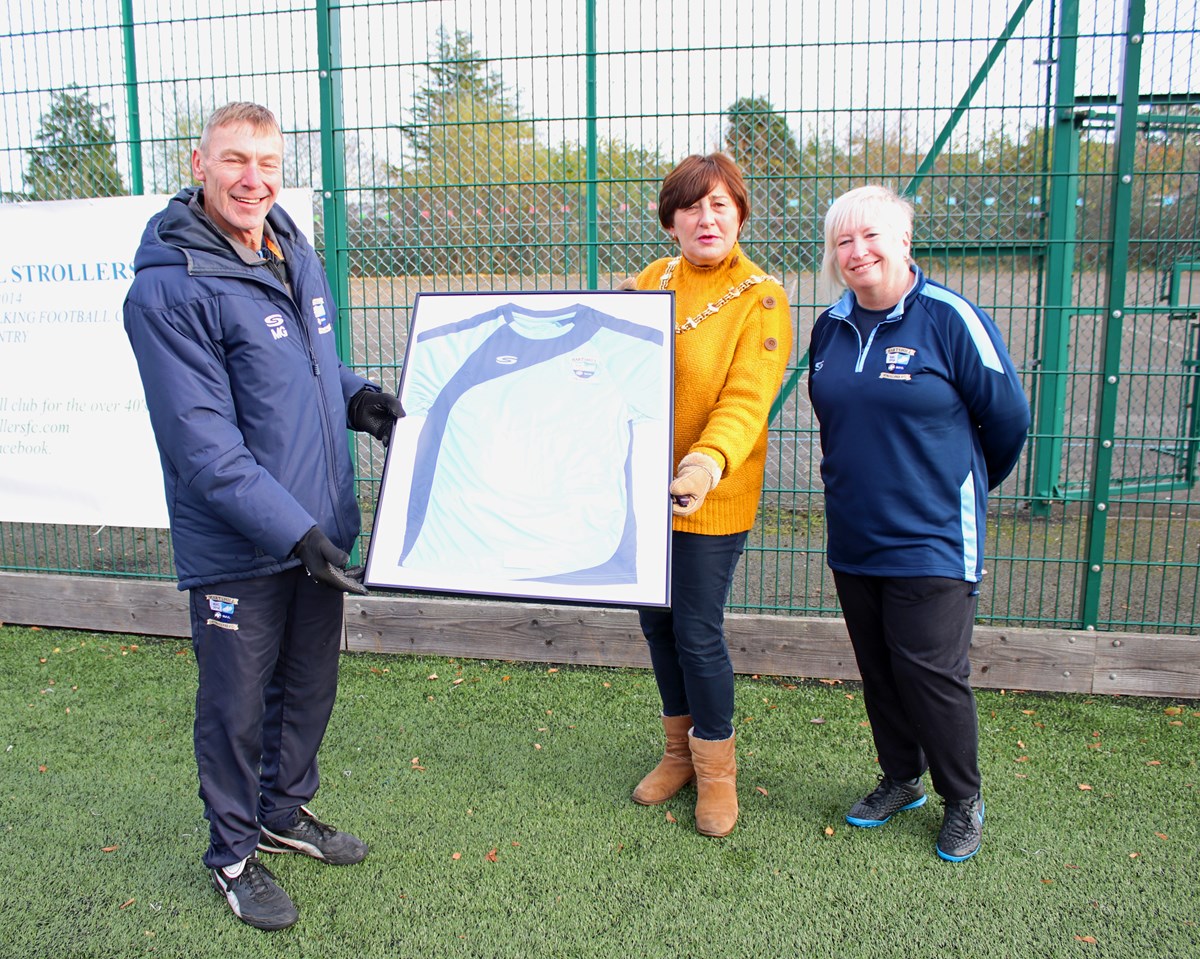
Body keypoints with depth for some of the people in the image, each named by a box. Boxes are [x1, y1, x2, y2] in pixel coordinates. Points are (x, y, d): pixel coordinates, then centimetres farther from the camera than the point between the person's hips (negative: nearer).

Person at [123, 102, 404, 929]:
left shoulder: (298, 256, 6)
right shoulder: (169, 287, -18)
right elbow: (205, 445, -22)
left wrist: (356, 396, 0)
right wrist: (293, 531, -27)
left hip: (318, 529, 7)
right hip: (236, 547, -7)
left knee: (310, 689, 21)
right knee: (237, 707, 11)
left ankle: (286, 812, 44)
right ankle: (234, 853, 34)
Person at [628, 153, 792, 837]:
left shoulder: (762, 299, -10)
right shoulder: (651, 281, 7)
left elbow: (747, 399, -21)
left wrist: (708, 461, -39)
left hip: (712, 499, -5)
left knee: (698, 633, 0)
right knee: (658, 622, 14)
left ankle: (716, 767, 24)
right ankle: (681, 751, 36)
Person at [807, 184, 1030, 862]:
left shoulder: (950, 318, -12)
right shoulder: (831, 328, 6)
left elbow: (1009, 417, -3)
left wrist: (966, 487, 10)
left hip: (933, 540, -5)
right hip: (853, 538, 6)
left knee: (931, 671, 0)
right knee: (878, 670, 15)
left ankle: (964, 801, 23)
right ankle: (901, 780, 35)